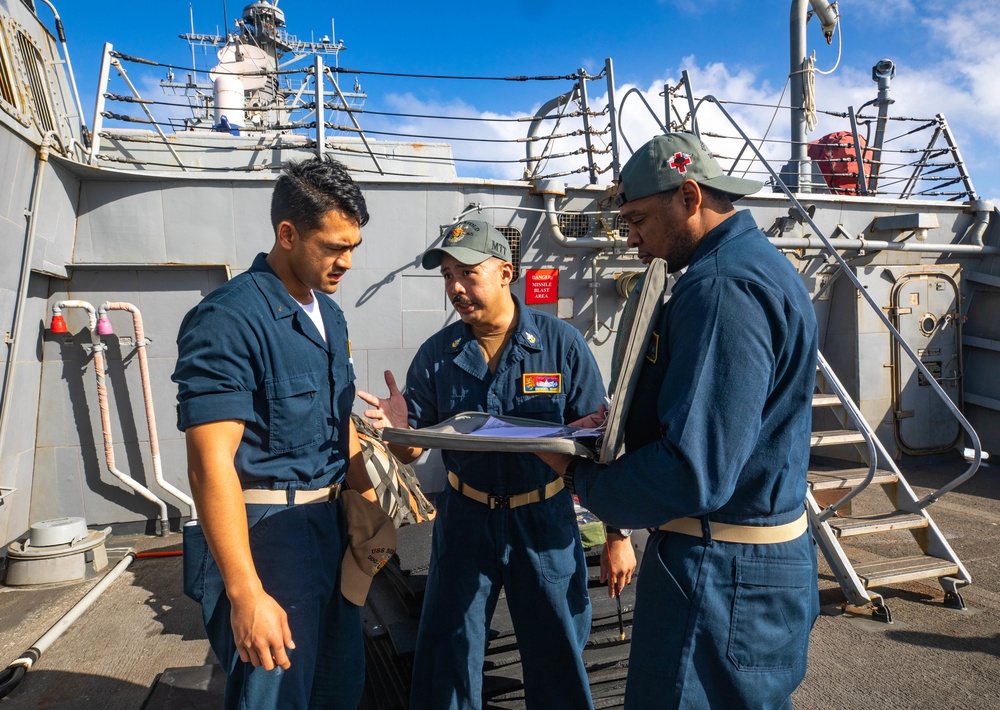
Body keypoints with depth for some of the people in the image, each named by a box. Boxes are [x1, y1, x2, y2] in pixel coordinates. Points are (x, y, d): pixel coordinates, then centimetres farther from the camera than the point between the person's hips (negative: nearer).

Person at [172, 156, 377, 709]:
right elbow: (211, 462, -22)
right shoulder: (227, 319, -18)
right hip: (264, 535, -8)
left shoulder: (329, 315, 8)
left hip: (329, 526, 8)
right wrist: (246, 595, -22)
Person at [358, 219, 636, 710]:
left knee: (557, 660, 14)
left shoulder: (561, 343, -11)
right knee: (446, 658, 13)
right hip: (465, 519, 2)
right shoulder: (436, 354, -5)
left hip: (544, 522, -1)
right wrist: (400, 430, -24)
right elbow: (413, 452, 0)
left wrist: (617, 535, -7)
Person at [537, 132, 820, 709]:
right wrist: (622, 419, 5)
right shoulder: (757, 262, 11)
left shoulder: (723, 289, -24)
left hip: (721, 578, -10)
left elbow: (694, 475, -29)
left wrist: (580, 476, -14)